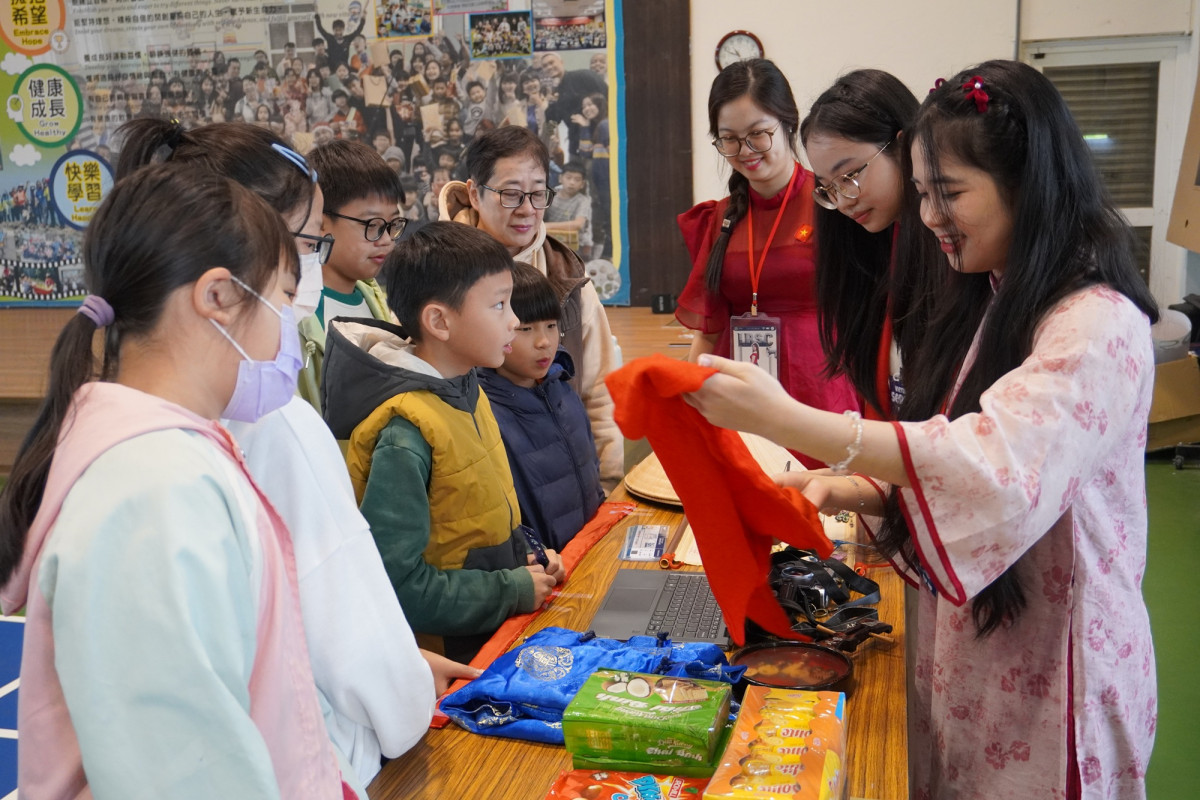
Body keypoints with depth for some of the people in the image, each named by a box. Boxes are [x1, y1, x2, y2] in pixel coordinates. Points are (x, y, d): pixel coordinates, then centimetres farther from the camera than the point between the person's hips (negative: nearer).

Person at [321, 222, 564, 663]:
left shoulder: (469, 391, 7)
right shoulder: (407, 433, -22)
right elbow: (393, 580, -24)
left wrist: (525, 555, 4)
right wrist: (512, 591, -17)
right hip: (447, 657, -8)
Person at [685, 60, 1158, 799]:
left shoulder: (1096, 326, -19)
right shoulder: (989, 304, 8)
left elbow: (1001, 470, -34)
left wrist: (786, 420, -37)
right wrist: (848, 490, -9)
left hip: (1047, 678, -7)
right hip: (966, 658, 7)